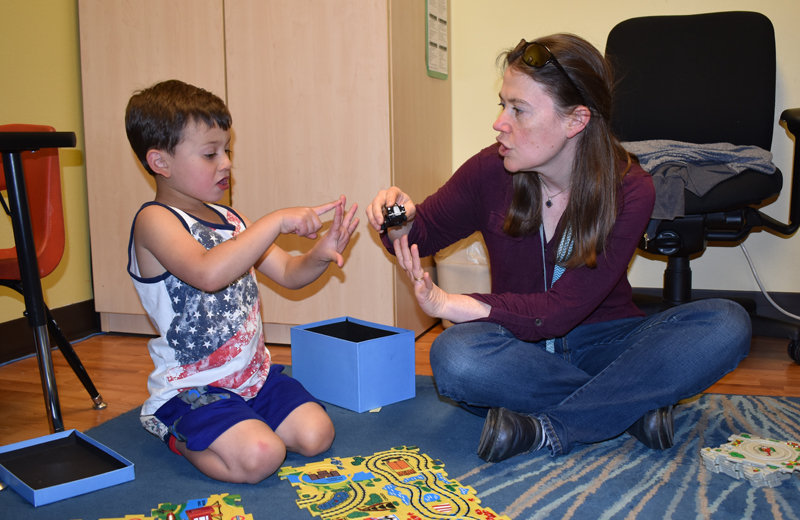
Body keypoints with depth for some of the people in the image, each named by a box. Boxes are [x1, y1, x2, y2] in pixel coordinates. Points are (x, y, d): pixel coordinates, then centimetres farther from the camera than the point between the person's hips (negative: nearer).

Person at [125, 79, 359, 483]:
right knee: (259, 455, -24)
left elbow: (288, 274, 10)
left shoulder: (230, 220, 10)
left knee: (316, 435, -6)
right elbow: (207, 273, -34)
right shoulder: (154, 221, -15)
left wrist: (320, 255, -12)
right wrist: (276, 221, -31)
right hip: (190, 387, -7)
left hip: (254, 372, 8)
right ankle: (173, 431, 5)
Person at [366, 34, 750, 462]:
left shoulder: (629, 191, -16)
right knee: (454, 356, -35)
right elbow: (421, 235, 6)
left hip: (601, 343, 0)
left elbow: (561, 310, -22)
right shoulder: (490, 171, -10)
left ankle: (546, 430, -27)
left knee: (726, 324, -26)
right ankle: (636, 404, -21)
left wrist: (449, 305, -30)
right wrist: (402, 223, -20)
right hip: (520, 348, 1)